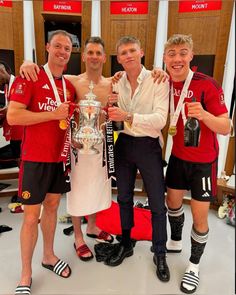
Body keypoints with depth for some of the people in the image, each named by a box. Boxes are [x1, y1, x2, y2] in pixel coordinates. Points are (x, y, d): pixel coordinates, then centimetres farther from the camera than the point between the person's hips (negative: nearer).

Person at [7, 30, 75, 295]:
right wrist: (53, 114, -18)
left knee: (52, 206, 18)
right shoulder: (29, 77, -8)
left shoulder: (69, 86, 12)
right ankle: (25, 274, 23)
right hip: (35, 158, -6)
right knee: (31, 216, 2)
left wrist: (70, 118, 2)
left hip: (60, 157, 6)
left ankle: (49, 256, 38)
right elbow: (12, 116, -18)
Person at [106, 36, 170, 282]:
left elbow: (160, 119, -21)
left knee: (157, 204, 7)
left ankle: (160, 254, 31)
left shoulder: (158, 80, -9)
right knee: (124, 198, 16)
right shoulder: (116, 83, 4)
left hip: (148, 146, -4)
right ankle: (125, 244, 39)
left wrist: (128, 116, -32)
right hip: (123, 144, 4)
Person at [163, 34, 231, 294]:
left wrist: (204, 115, -39)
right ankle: (175, 242, 46)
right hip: (178, 156, 5)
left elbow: (226, 128, -20)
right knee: (172, 201, 19)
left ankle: (194, 265, 29)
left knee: (199, 215, 3)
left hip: (203, 160, -5)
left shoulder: (207, 85, -19)